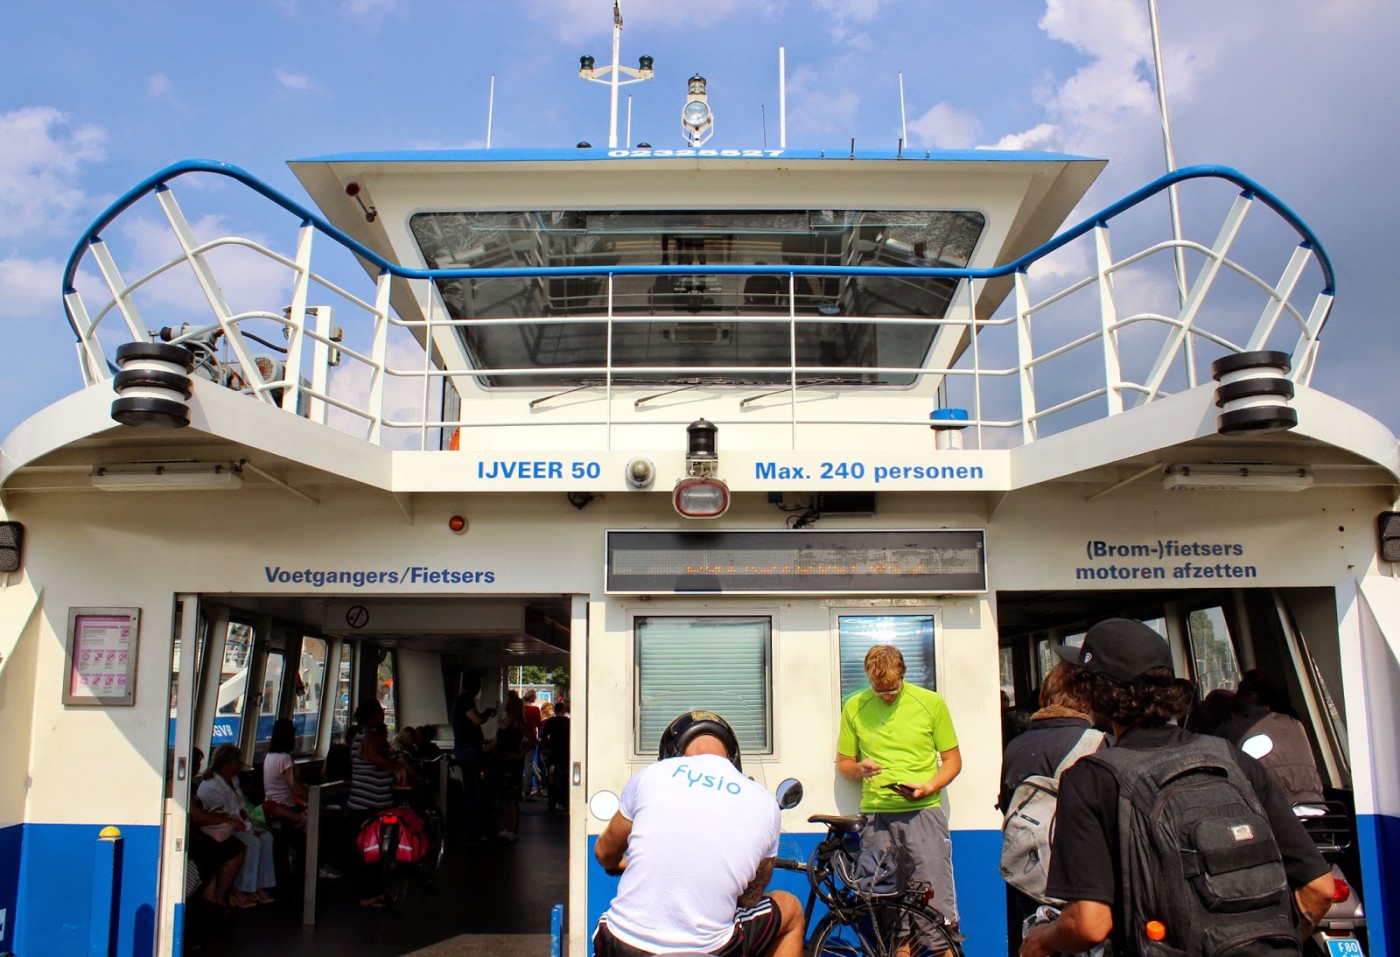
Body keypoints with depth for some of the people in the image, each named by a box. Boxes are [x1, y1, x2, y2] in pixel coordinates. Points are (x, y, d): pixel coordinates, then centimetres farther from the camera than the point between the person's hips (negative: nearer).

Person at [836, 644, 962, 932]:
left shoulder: (931, 702, 6)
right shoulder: (854, 707, 10)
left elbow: (952, 759, 9)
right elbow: (843, 763, 17)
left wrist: (928, 787, -9)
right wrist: (859, 769, -6)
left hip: (923, 811, -1)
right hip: (875, 815, 2)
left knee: (938, 908, -7)